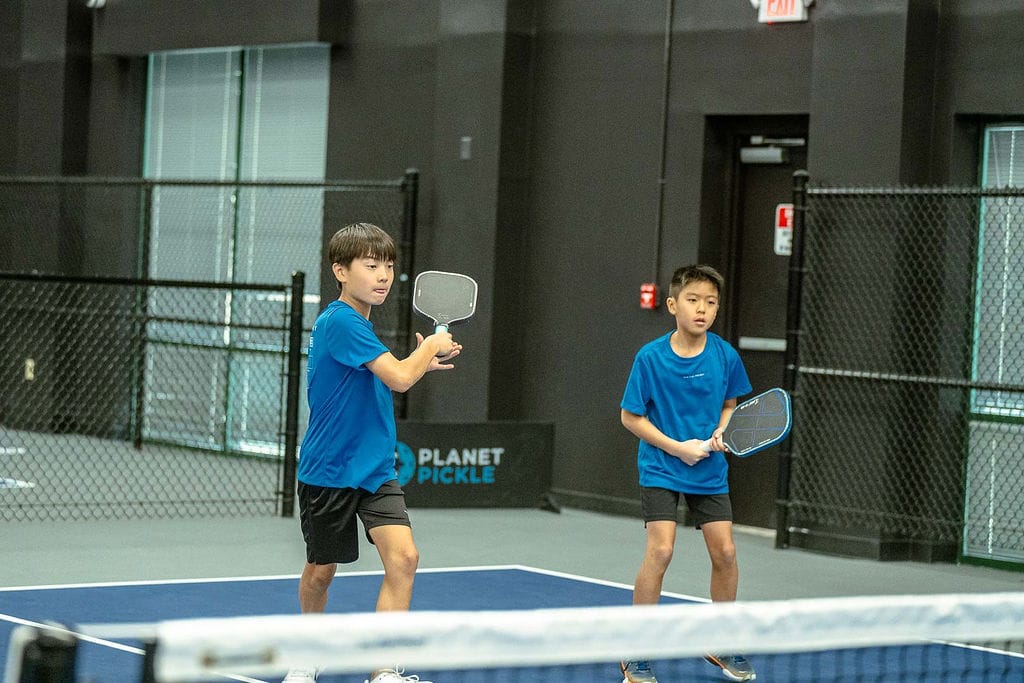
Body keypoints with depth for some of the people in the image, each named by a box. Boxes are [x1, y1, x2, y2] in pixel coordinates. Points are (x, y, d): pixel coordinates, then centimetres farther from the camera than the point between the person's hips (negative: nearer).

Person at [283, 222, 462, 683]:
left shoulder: (360, 322, 9)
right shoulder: (340, 321, -19)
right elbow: (398, 378, -26)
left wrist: (421, 362, 12)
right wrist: (432, 345, -8)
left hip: (374, 469, 7)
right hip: (329, 471, -7)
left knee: (403, 557, -12)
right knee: (321, 570, 10)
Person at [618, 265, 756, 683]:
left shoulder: (725, 356, -6)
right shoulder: (650, 357, -14)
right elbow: (631, 416, -7)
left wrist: (721, 432, -10)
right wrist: (677, 447, -15)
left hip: (709, 472, 4)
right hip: (661, 469, -4)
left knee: (724, 552, 1)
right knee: (660, 550, -16)